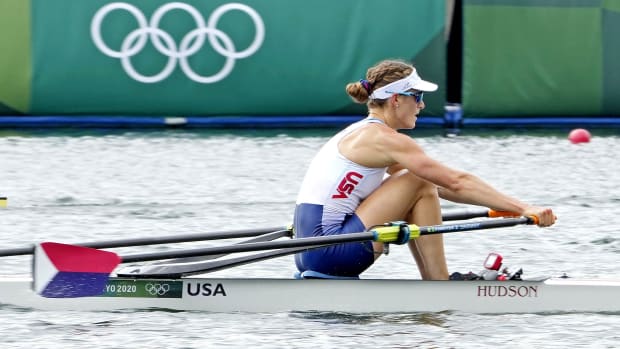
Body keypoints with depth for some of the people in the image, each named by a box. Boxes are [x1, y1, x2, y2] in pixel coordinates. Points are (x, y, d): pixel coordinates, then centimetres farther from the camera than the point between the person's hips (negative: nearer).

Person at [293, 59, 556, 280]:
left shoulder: (360, 133, 20)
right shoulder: (384, 138, -9)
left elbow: (442, 187, 22)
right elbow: (456, 182, -13)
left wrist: (502, 206, 18)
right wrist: (522, 209, -12)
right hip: (328, 250, -10)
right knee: (419, 185, -7)